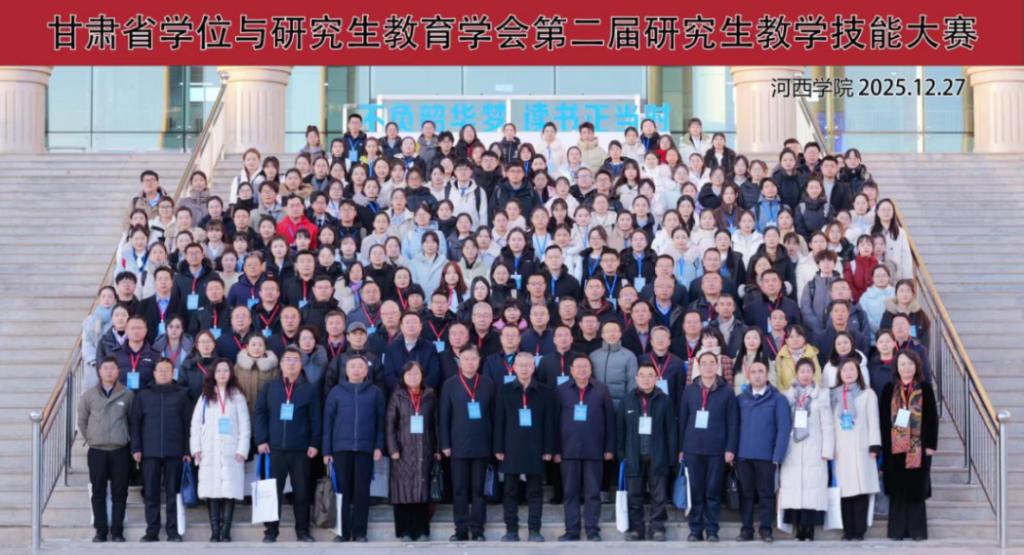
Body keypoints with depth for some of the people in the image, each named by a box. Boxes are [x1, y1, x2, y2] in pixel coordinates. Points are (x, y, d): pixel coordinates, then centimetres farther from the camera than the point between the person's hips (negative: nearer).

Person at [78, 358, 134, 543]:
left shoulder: (127, 395, 1)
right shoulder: (89, 395, 3)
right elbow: (82, 420, 10)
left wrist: (126, 438, 3)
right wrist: (90, 438, 4)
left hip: (120, 451, 0)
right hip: (96, 451, 1)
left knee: (119, 493, 2)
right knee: (98, 493, 4)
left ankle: (117, 531, 7)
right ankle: (100, 531, 10)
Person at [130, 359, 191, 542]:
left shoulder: (181, 394, 8)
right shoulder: (143, 394, 10)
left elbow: (187, 423, 6)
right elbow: (135, 422, 8)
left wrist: (187, 451, 0)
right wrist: (136, 448, -1)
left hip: (174, 451, -1)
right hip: (150, 451, 1)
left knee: (173, 493, 0)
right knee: (151, 493, 1)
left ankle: (173, 531, 4)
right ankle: (152, 531, 5)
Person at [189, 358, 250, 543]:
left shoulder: (237, 396, 8)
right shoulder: (205, 396, 13)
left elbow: (245, 426, 4)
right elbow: (196, 424, 8)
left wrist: (242, 450, -6)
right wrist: (195, 448, -1)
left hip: (231, 452, -1)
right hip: (210, 453, 1)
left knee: (230, 492, -7)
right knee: (212, 493, -5)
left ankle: (226, 532, -5)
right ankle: (215, 532, -4)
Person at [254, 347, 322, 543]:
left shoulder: (310, 389, 6)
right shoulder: (269, 387, 9)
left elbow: (315, 419, 4)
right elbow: (260, 413, 5)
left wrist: (314, 444, -4)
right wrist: (261, 440, -4)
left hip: (300, 449, 0)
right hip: (274, 448, 0)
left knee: (302, 491, 2)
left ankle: (303, 531, 10)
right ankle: (270, 531, 7)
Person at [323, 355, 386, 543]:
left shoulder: (375, 393, 7)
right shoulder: (336, 392, 7)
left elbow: (380, 421, 6)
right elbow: (327, 421, 6)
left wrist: (379, 446, -4)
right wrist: (326, 450, 1)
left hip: (365, 449, 0)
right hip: (341, 448, 0)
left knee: (362, 492, -1)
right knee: (343, 491, 1)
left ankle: (359, 532, 2)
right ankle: (343, 532, 5)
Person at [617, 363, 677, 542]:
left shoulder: (665, 401, 0)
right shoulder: (627, 401, 5)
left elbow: (671, 431, 0)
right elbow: (620, 430, 8)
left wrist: (672, 457, -3)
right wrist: (621, 455, 4)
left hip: (657, 458, -1)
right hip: (634, 458, 1)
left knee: (658, 496, 0)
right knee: (634, 496, 5)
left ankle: (657, 529, 8)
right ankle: (635, 529, 12)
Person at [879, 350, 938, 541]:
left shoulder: (925, 389, 3)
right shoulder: (889, 389, 6)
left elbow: (932, 418, 2)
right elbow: (883, 418, 6)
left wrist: (931, 444, -4)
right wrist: (884, 444, -1)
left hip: (918, 447, -1)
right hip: (895, 446, 1)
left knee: (916, 489, 0)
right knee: (897, 489, 2)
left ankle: (917, 530, 6)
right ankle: (897, 530, 6)